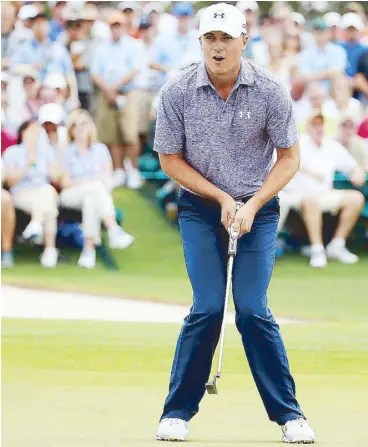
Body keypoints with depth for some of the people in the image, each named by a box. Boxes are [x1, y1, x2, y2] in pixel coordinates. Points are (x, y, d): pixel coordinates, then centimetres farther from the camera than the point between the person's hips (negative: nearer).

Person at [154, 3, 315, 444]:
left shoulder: (270, 91, -12)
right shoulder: (177, 92, -12)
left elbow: (289, 158, -3)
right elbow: (170, 159, -2)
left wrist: (251, 205, -14)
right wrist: (221, 197, -10)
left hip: (258, 207, 0)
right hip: (199, 208, 0)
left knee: (253, 310, -9)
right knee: (207, 308, -11)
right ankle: (177, 411, 2)